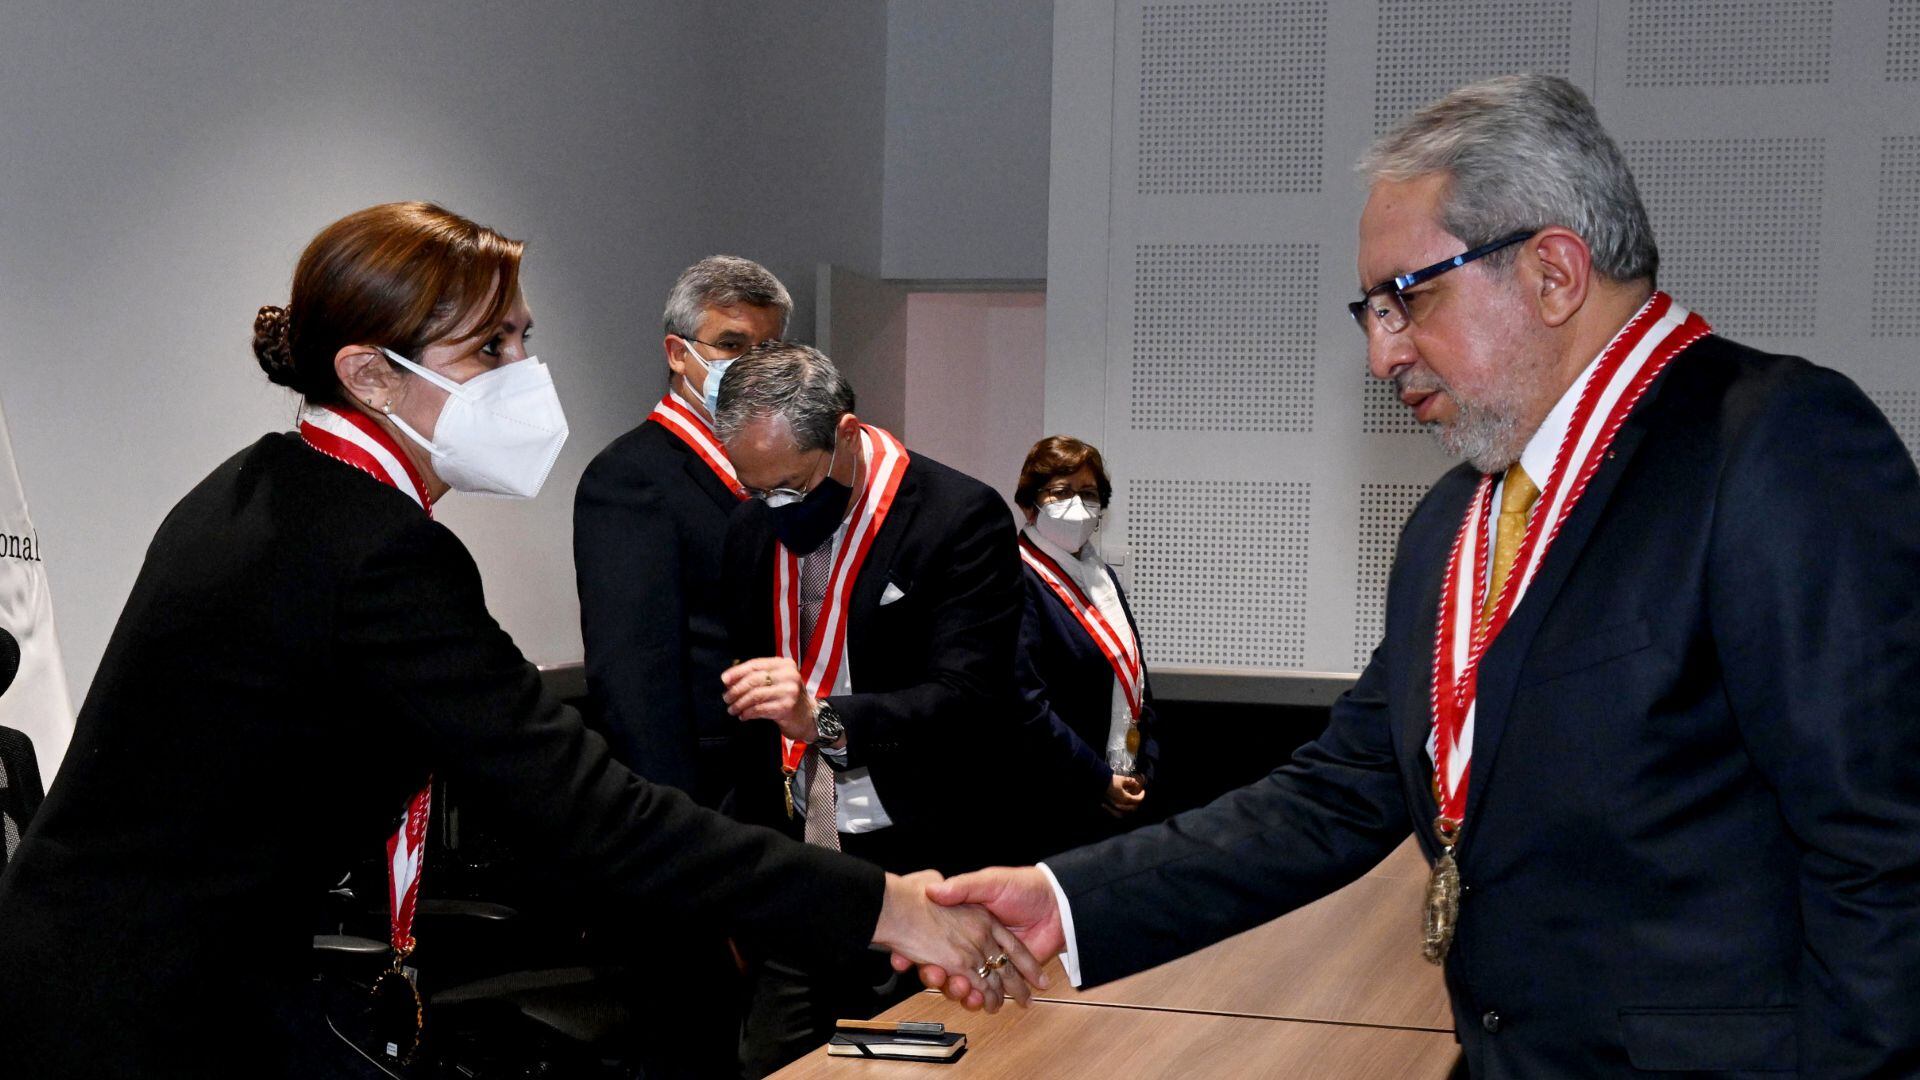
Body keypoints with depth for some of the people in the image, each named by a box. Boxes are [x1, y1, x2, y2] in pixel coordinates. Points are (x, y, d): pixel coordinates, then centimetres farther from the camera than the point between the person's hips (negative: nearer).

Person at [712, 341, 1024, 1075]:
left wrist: (824, 718, -33)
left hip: (915, 878, -5)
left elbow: (968, 703, -19)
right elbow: (746, 720, 14)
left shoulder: (961, 519, -10)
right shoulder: (754, 528, 8)